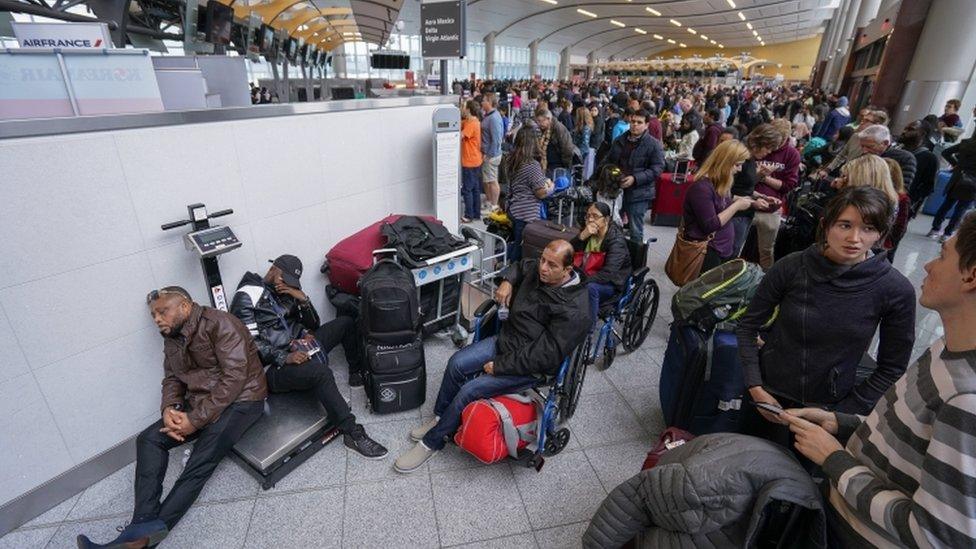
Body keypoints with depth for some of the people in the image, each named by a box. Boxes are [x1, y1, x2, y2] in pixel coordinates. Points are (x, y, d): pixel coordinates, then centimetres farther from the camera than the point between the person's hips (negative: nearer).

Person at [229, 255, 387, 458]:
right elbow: (250, 341, -17)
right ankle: (352, 433, -30)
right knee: (321, 372, -37)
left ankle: (358, 374, 19)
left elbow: (313, 324, 10)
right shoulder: (246, 297, -9)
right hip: (275, 366, -8)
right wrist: (284, 358, -28)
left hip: (299, 347, 8)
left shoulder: (285, 291, 11)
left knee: (346, 322, 8)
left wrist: (303, 299, -8)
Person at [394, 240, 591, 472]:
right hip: (504, 339, 8)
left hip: (531, 367, -7)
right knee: (457, 363, -9)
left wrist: (499, 366, -21)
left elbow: (545, 355, -26)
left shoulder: (574, 311, -26)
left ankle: (432, 442, 4)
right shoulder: (537, 269, -4)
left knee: (470, 390, -17)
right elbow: (519, 266, 22)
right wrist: (507, 281, -1)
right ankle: (439, 418, 13)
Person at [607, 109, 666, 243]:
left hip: (639, 193, -5)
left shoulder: (654, 145, -5)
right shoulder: (620, 141, 11)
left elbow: (657, 169, -12)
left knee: (635, 231, 0)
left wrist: (635, 179, -22)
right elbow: (609, 161, 22)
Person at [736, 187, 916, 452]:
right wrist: (755, 388, -11)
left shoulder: (897, 290, -14)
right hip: (769, 394, 0)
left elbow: (891, 368, -4)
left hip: (830, 403, 0)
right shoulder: (791, 267, -16)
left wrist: (841, 414, -8)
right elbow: (748, 326, -6)